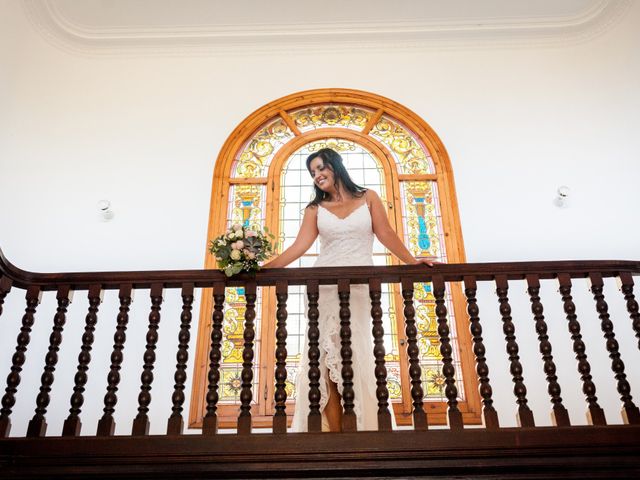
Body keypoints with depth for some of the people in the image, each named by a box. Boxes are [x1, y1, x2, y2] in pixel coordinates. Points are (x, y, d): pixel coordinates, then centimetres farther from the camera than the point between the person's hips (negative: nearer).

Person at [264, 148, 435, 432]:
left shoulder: (368, 198, 11)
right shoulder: (316, 208, 12)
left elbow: (386, 234, 7)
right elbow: (299, 247, 4)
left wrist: (412, 261, -4)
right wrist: (264, 268, -6)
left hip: (359, 287, -1)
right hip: (324, 287, 1)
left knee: (357, 358, -4)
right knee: (328, 361, -4)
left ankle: (361, 434, 2)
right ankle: (334, 436, 0)